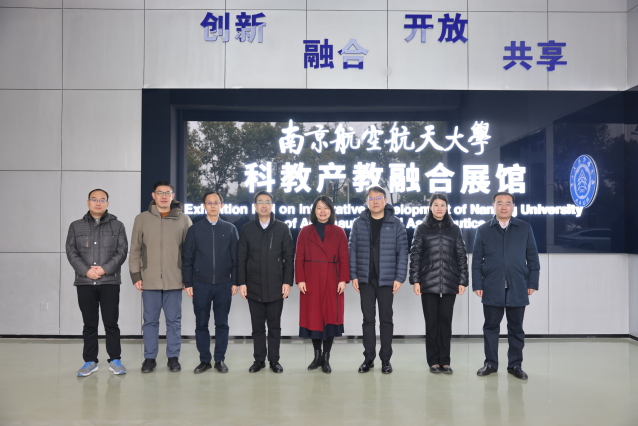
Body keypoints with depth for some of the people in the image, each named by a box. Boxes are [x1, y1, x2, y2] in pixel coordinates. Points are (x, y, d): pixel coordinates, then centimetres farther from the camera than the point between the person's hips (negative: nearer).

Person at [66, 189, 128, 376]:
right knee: (89, 324, 6)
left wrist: (105, 269, -13)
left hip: (110, 281, -1)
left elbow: (122, 251, 0)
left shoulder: (117, 226, 7)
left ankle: (115, 360, 10)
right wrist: (86, 270, -12)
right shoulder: (76, 226, 11)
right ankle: (90, 361, 15)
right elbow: (71, 251, 3)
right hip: (84, 282, 1)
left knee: (111, 322, 0)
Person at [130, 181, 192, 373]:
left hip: (175, 280, 0)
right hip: (149, 280, 1)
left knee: (174, 321, 7)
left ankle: (173, 357, 18)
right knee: (150, 321, 8)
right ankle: (149, 358, 19)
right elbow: (135, 249, 6)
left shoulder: (184, 219, 3)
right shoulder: (142, 219, 5)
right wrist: (135, 275, 0)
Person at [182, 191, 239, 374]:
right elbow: (187, 258, 4)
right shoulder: (194, 229, 4)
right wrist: (188, 283, -1)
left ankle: (220, 359, 16)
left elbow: (235, 257, 4)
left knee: (222, 324, 5)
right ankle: (204, 360, 16)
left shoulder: (230, 229, 5)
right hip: (200, 284, 0)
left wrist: (235, 281, -1)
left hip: (224, 285, 0)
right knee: (201, 324, 6)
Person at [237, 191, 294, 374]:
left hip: (276, 287, -1)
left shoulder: (282, 228, 3)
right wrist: (242, 282, -2)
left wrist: (287, 281, -6)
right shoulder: (247, 229, 6)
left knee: (274, 326, 7)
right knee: (257, 326, 8)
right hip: (254, 287, 1)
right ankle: (259, 359, 18)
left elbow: (289, 257, 1)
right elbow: (241, 258, 4)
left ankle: (274, 360, 17)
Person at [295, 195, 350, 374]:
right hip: (311, 281, 0)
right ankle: (317, 355, 17)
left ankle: (326, 358, 9)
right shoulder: (305, 231, 6)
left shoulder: (339, 232, 6)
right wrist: (300, 279, -7)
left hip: (331, 281, 0)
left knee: (330, 316, 1)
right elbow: (299, 258, 2)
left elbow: (344, 258, 2)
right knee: (313, 317, 3)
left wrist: (343, 279, -8)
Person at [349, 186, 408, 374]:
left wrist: (399, 277, -9)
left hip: (387, 279, -1)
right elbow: (352, 250, 3)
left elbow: (402, 251, -3)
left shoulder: (395, 223, -1)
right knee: (368, 319, 7)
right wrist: (353, 275, -3)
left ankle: (386, 359, 16)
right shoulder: (359, 223, 4)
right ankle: (368, 358, 16)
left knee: (386, 319, 6)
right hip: (365, 279, 1)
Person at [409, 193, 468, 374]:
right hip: (428, 283, -1)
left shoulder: (454, 229, 9)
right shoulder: (422, 229, 6)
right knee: (431, 322, 3)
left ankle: (445, 361, 10)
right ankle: (433, 361, 10)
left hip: (449, 283, 1)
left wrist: (463, 280, 0)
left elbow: (462, 256, 8)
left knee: (446, 321, 3)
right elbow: (415, 255, 2)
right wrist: (415, 280, -6)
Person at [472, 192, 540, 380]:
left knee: (516, 328, 8)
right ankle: (490, 363, 18)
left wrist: (532, 282, 0)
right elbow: (477, 260, 3)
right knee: (491, 327, 7)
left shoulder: (525, 229, 6)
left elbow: (532, 257, 6)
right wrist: (477, 284, -3)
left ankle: (515, 365, 19)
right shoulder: (483, 230, 5)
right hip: (492, 288, 0)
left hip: (517, 288, 0)